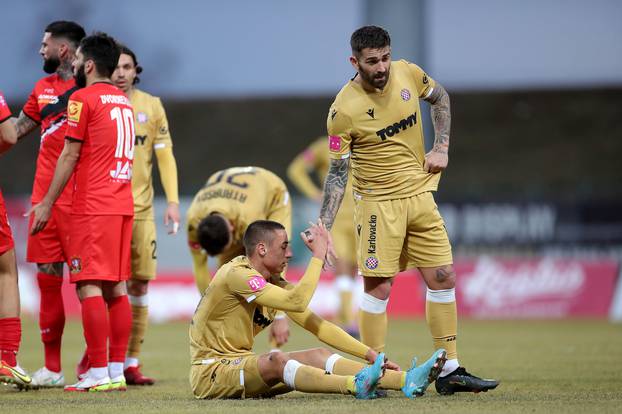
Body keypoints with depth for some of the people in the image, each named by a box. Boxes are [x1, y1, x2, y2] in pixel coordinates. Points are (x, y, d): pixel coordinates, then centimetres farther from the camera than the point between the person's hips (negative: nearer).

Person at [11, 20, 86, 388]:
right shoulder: (43, 88, 16)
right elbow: (17, 129, 28)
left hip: (76, 200, -7)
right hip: (44, 198, 7)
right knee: (47, 278, 6)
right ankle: (52, 368, 12)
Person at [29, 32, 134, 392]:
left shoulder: (83, 98, -6)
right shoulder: (123, 101, 17)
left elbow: (70, 155, -8)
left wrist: (47, 204, -4)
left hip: (93, 207, -8)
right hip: (123, 205, 8)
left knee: (89, 287, -7)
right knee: (116, 287, 8)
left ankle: (99, 374, -12)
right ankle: (117, 372, 6)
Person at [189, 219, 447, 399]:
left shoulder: (274, 283, 10)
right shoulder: (237, 275, -19)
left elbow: (317, 325, 9)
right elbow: (297, 302, -29)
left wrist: (370, 355, 2)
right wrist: (318, 256, -23)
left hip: (240, 364, 8)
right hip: (210, 372, -8)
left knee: (318, 356, -10)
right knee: (276, 361, -35)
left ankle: (406, 381, -24)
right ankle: (356, 385, -57)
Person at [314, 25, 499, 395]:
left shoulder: (408, 74, -3)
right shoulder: (343, 110, -16)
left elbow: (440, 98, 18)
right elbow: (337, 172, -10)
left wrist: (442, 148, 6)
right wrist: (323, 229, -16)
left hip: (420, 194, 5)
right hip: (378, 202, -5)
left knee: (443, 277, 4)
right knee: (379, 286, -7)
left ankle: (450, 371, 11)